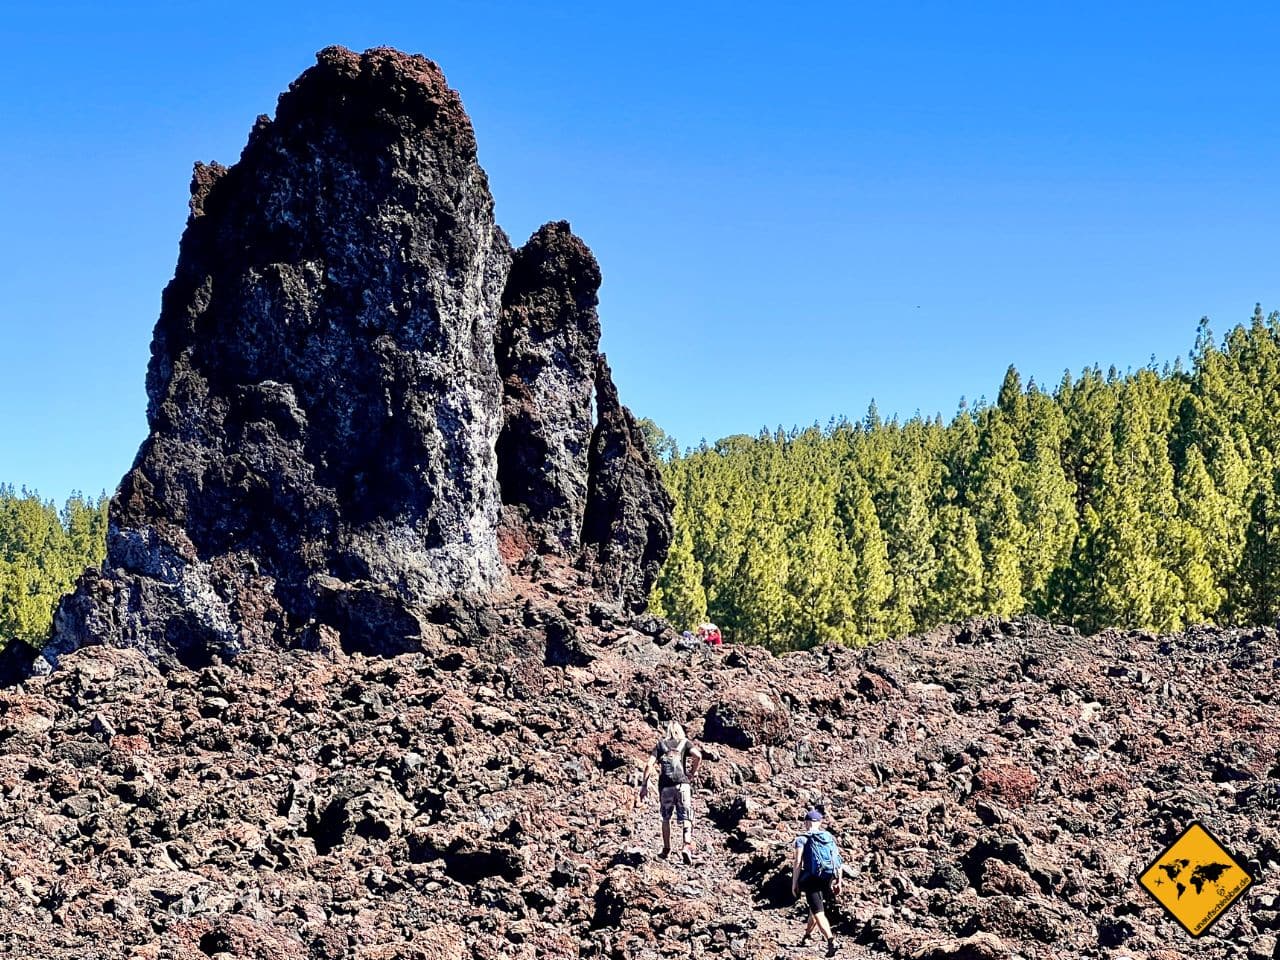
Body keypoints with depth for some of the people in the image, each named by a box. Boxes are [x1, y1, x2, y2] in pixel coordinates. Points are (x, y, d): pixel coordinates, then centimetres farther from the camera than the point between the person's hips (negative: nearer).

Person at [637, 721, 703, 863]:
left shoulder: (661, 744, 14)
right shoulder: (685, 742, 11)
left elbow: (649, 764, 2)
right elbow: (698, 755, -9)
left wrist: (644, 785, 3)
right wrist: (693, 772, 4)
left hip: (665, 786, 1)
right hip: (682, 784, -1)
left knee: (666, 819, 20)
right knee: (685, 818, -1)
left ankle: (666, 850, 23)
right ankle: (686, 846, -23)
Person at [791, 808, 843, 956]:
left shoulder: (802, 839, 0)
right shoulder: (830, 838, 14)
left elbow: (798, 863, -8)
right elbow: (838, 862, 10)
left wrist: (794, 884, -3)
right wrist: (838, 882, 14)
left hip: (812, 880, -5)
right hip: (828, 880, 5)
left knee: (818, 913, -9)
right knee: (815, 907, 27)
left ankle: (832, 941, -29)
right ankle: (806, 937, 42)